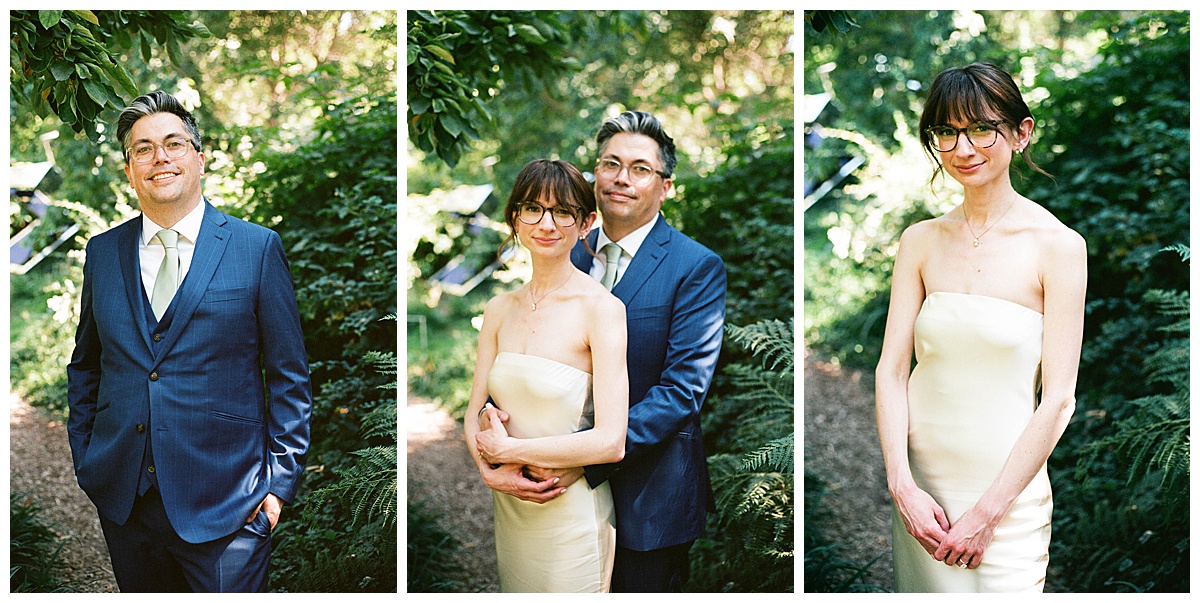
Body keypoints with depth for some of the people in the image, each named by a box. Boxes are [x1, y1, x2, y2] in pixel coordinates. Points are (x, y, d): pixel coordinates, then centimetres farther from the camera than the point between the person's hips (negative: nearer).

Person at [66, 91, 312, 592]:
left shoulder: (257, 248, -2)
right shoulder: (102, 251, 9)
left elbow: (289, 377, -1)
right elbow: (84, 365, 18)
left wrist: (281, 481, -6)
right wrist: (83, 458, 10)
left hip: (224, 504, -3)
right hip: (122, 499, 4)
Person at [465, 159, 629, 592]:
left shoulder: (602, 308, -14)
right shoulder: (499, 309, 5)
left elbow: (610, 442, -20)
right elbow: (475, 413, 5)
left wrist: (507, 450, -13)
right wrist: (492, 469, -16)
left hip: (572, 512, -5)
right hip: (508, 508, 6)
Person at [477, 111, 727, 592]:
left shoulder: (698, 268, -12)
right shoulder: (572, 253, 5)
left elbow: (682, 388, -19)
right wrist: (495, 409, -19)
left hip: (649, 495, -4)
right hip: (567, 481, 5)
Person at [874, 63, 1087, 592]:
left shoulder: (1058, 246, -8)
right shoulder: (921, 241, 4)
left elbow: (1058, 400, -9)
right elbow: (890, 370, 1)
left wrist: (987, 512, -11)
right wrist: (903, 486, -10)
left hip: (1009, 485, -3)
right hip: (919, 481, 3)